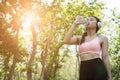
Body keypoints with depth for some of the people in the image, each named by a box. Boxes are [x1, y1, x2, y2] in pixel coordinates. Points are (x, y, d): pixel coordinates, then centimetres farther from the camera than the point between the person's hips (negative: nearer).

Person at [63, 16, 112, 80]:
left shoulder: (102, 38, 9)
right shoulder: (79, 38, 17)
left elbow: (105, 57, 5)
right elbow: (66, 41, -2)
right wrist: (74, 24, 5)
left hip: (98, 69, -3)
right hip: (83, 70, 3)